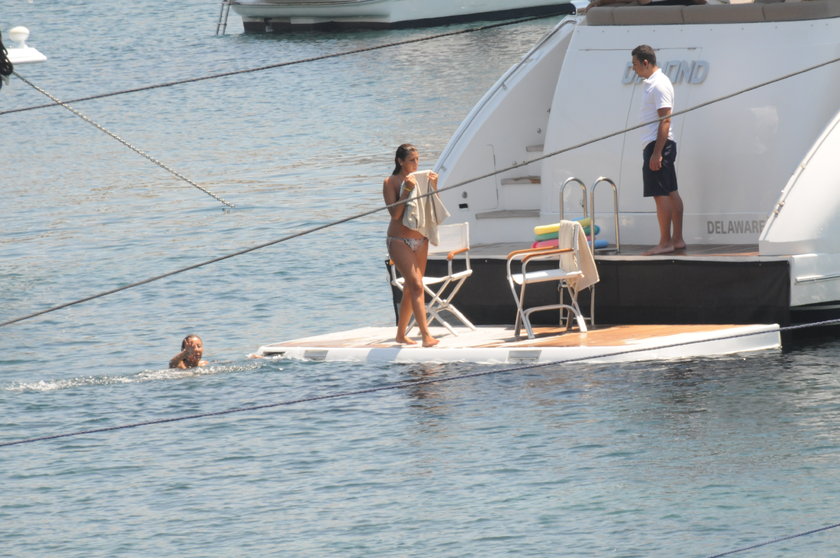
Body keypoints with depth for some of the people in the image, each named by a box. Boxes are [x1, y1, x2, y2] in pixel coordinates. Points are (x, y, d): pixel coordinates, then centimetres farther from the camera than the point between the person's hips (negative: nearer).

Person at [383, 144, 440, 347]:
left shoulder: (419, 179, 9)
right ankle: (426, 335, -24)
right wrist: (407, 190, -20)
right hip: (399, 240, -6)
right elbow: (395, 213, -13)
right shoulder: (390, 183, -5)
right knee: (416, 285, -17)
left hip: (420, 241, 6)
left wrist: (433, 187, -4)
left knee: (410, 288, 11)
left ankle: (401, 334, 22)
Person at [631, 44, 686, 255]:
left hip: (658, 144, -11)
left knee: (661, 194, -9)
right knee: (671, 192, 11)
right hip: (655, 145, 11)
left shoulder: (659, 85, -15)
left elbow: (665, 121, -20)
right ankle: (677, 239, 15)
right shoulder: (652, 83, 15)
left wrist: (657, 153, -23)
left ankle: (665, 242, -9)